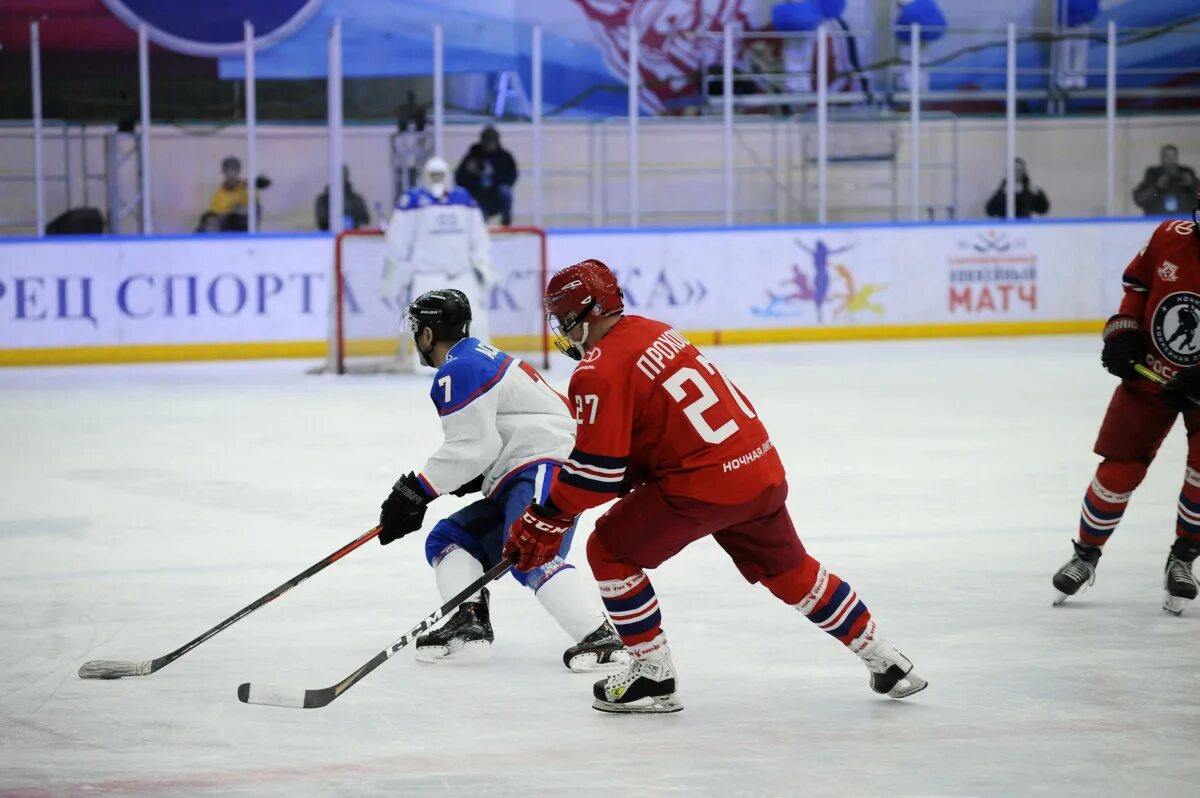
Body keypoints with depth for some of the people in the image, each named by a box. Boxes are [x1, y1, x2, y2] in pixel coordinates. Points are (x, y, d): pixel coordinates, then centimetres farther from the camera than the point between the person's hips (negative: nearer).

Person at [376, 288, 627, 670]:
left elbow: (472, 447, -17)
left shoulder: (457, 372, -9)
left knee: (529, 559, -29)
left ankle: (599, 637, -38)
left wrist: (415, 492, -11)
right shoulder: (481, 358, 24)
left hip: (546, 467, -11)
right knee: (447, 538, 11)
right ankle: (468, 624, -6)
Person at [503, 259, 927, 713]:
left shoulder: (601, 370, -12)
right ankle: (884, 663, 34)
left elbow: (598, 471, -15)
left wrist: (545, 521, -6)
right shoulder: (654, 332, 15)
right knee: (788, 569, 26)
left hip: (705, 484, -9)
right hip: (761, 466, 9)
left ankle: (653, 676, 7)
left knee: (610, 552, 4)